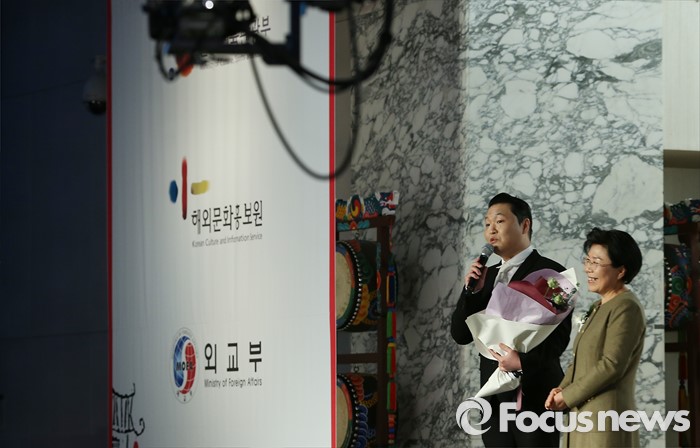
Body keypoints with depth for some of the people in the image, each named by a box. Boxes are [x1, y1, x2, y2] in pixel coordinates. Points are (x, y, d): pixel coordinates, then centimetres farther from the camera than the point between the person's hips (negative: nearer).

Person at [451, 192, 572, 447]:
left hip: (534, 395, -6)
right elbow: (460, 335, 10)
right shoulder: (487, 276, 16)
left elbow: (559, 337, -11)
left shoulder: (549, 273, -4)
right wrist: (472, 290, -3)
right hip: (494, 398, 6)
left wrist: (523, 362, -27)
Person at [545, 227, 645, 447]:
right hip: (584, 415, 10)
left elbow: (612, 365, -19)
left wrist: (567, 396, -11)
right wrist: (561, 389, 2)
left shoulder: (626, 308, -11)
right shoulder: (598, 307, 20)